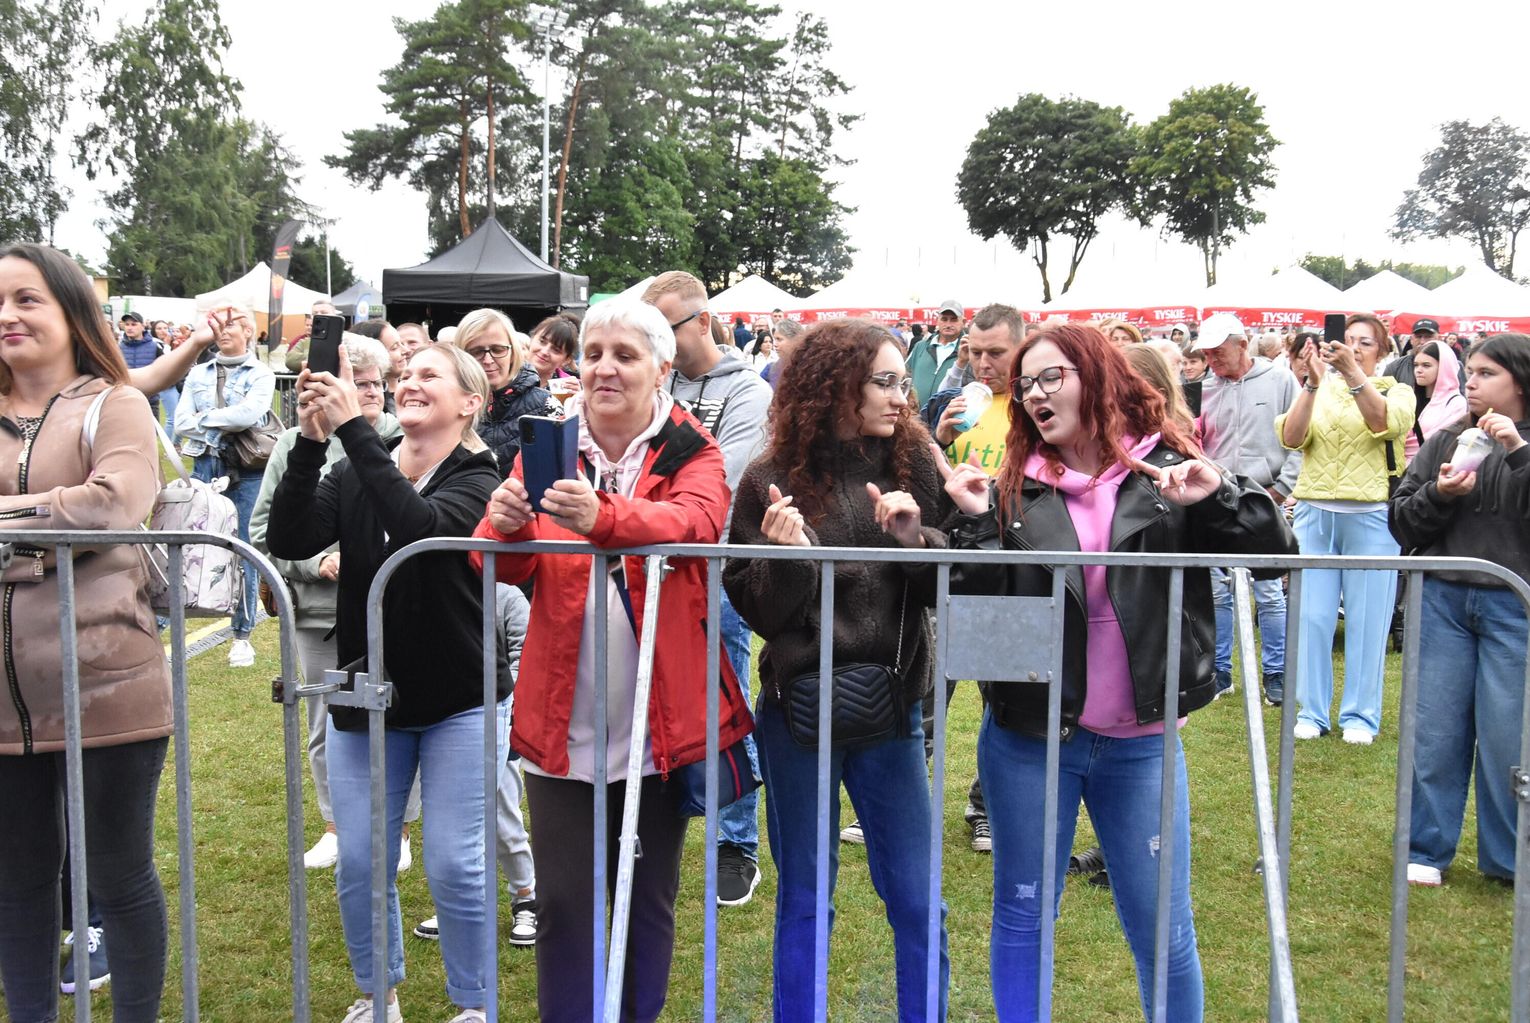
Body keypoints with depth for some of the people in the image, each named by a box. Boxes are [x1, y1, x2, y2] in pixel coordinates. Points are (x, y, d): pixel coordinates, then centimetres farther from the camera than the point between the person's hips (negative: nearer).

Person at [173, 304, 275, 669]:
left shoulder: (260, 374, 4)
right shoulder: (198, 374, 15)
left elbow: (249, 413, -14)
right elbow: (181, 422, 4)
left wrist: (205, 418, -5)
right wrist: (223, 428, -10)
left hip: (246, 472, -3)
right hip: (205, 466, 3)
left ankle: (243, 635, 9)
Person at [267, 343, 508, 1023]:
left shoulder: (477, 480, -9)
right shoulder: (354, 475, 2)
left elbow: (419, 526, -31)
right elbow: (288, 541, -14)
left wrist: (352, 427, -32)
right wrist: (310, 442, -25)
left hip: (460, 704, -4)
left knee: (455, 866, -2)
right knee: (359, 865, 9)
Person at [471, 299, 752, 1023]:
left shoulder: (692, 452, -2)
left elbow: (694, 522, -25)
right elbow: (506, 566, -8)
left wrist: (603, 517, -43)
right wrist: (507, 525, -31)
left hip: (662, 720, -1)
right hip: (564, 722, 1)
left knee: (649, 901, 14)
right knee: (565, 902, 5)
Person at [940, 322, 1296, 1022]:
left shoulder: (1166, 474, -2)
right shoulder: (1014, 490, 1)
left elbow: (1274, 549, -6)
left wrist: (1217, 498, -21)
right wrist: (974, 525, -16)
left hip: (1140, 742, -1)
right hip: (1029, 740, 1)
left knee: (1164, 932, 10)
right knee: (1021, 920, 14)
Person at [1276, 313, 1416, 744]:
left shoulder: (1397, 391, 8)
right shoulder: (1318, 390, 11)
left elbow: (1385, 423, -16)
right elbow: (1291, 437, -6)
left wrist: (1354, 374, -27)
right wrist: (1312, 383, -17)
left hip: (1371, 517, -1)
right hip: (1315, 512, 2)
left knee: (1367, 619, 2)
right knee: (1312, 616, 2)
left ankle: (1360, 714, 13)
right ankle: (1312, 711, 13)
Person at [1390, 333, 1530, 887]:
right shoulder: (1445, 441, 9)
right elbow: (1401, 521, 8)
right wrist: (1438, 495, -10)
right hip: (1443, 598, 3)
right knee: (1436, 728, 8)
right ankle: (1427, 850, 21)